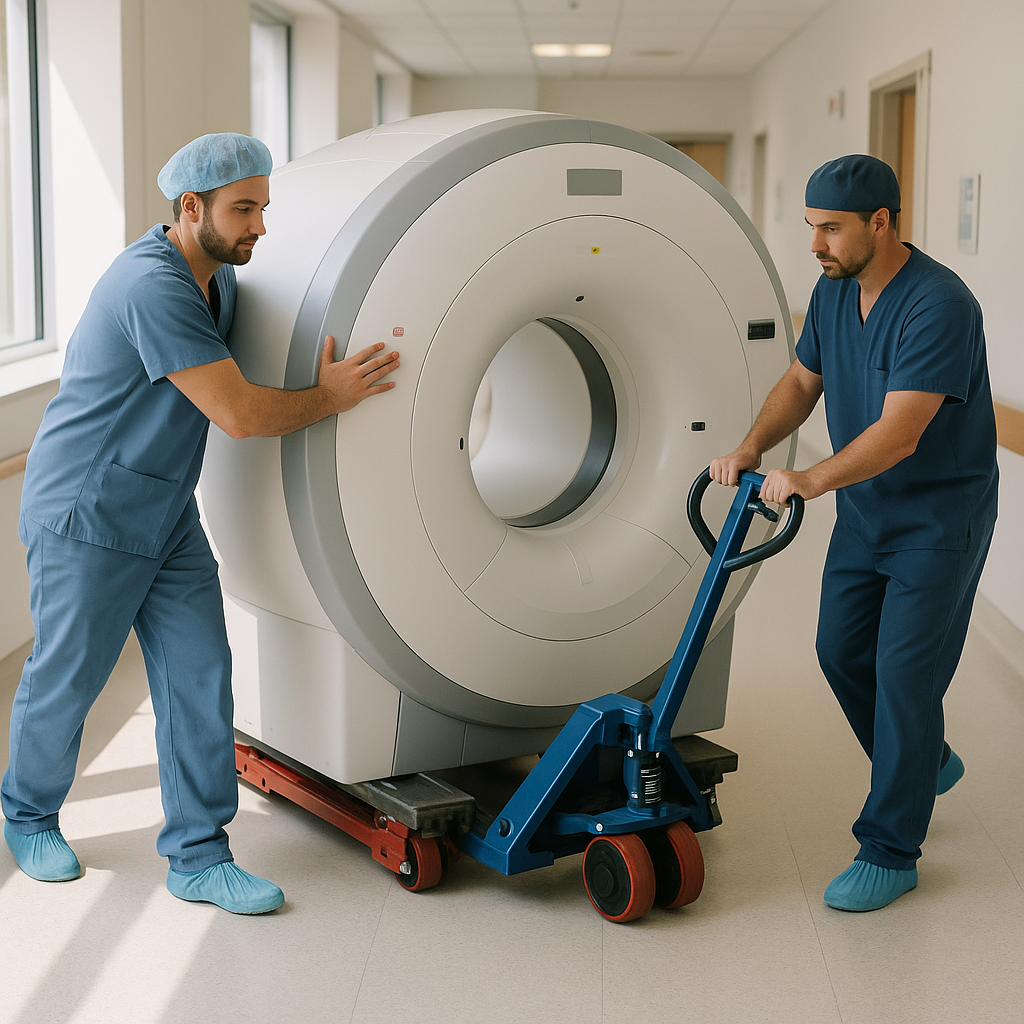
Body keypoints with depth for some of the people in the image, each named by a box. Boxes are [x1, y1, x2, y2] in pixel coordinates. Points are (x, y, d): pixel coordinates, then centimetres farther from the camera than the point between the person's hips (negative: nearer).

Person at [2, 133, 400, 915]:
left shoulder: (222, 281, 6)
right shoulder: (153, 287, -25)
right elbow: (239, 414, -27)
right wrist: (329, 398, -14)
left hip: (169, 519, 8)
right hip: (87, 518, -8)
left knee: (200, 679, 2)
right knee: (65, 682, 8)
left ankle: (199, 856, 10)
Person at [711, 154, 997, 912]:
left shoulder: (939, 305, -27)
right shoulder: (834, 292, -1)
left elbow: (899, 432, -33)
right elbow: (803, 380, 8)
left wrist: (810, 481, -42)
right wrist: (752, 448, -8)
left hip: (940, 517, -8)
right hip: (866, 510, 8)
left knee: (904, 670, -7)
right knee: (842, 651, 12)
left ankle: (891, 851, 5)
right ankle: (926, 764, 37)